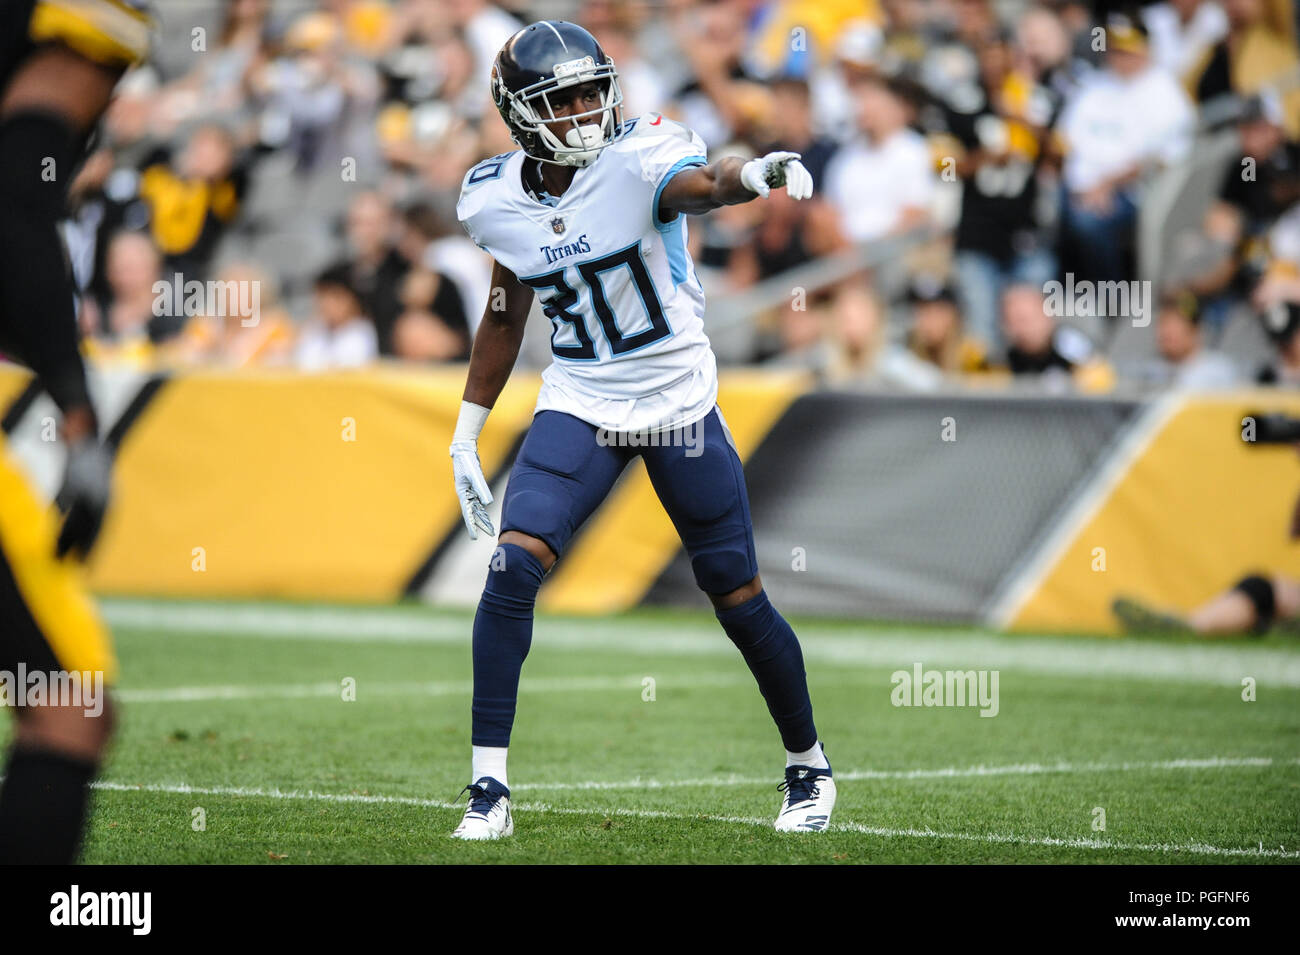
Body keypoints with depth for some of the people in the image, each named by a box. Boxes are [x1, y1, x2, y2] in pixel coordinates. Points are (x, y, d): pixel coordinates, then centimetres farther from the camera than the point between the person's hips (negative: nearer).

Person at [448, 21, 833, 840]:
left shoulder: (639, 161, -17)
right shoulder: (499, 200, -2)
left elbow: (701, 184, -41)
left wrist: (757, 174, -64)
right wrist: (466, 435, 15)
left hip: (680, 403, -3)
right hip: (580, 406, 3)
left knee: (739, 597, 5)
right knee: (513, 569, -17)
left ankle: (809, 766, 28)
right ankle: (489, 788, -11)